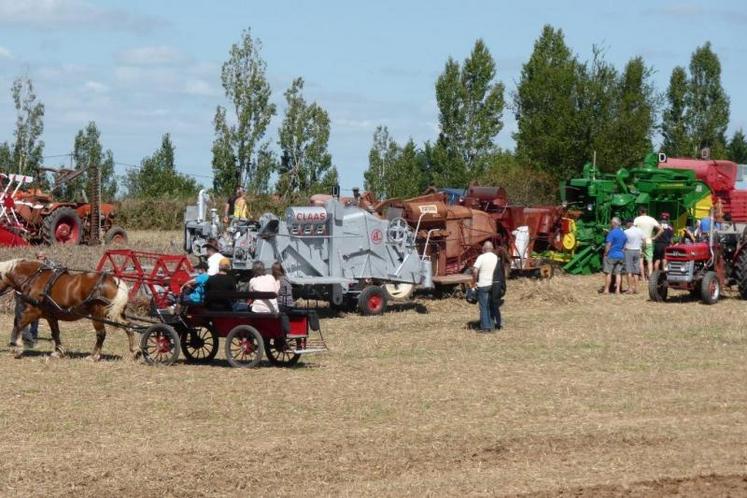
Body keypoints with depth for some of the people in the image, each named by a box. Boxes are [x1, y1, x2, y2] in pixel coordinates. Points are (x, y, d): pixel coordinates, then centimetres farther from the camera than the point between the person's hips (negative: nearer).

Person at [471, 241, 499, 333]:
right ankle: (492, 326, 16)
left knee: (484, 307, 0)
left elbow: (475, 270, -19)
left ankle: (485, 327, -1)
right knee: (492, 306, 13)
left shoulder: (481, 257, -11)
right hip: (494, 285, 5)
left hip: (483, 285, -5)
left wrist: (474, 282, -8)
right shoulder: (496, 258, 4)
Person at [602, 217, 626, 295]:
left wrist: (605, 254, -7)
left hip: (611, 256, -6)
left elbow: (608, 245, -14)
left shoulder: (612, 233, -12)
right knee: (618, 273, 6)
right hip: (621, 256, 6)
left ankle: (606, 289, -2)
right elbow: (625, 246, 13)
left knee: (608, 273, -1)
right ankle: (617, 289, 3)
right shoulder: (623, 234, 10)